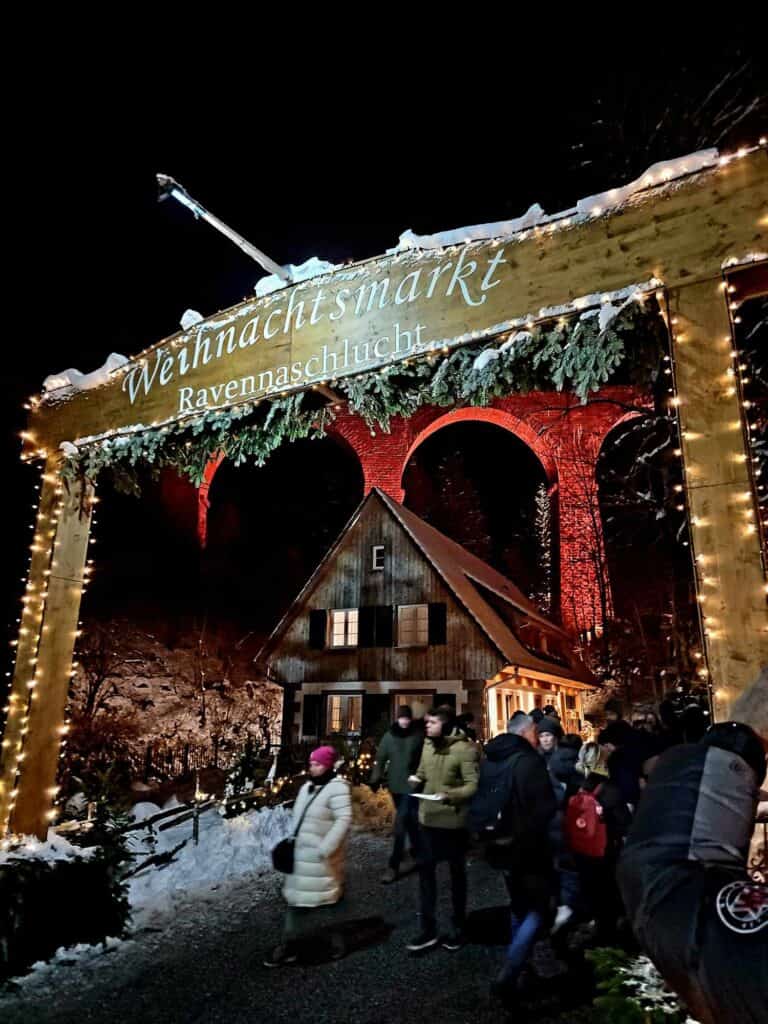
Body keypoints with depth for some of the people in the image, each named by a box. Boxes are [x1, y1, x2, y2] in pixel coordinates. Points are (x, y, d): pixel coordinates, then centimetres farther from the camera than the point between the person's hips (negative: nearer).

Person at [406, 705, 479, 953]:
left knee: (457, 872, 14)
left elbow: (472, 785, -20)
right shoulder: (428, 744, 2)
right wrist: (417, 779, -6)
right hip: (428, 817, 6)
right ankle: (428, 929, 24)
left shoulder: (464, 748, -19)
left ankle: (458, 927, 32)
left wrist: (449, 795, -34)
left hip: (454, 819, -6)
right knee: (426, 869, 11)